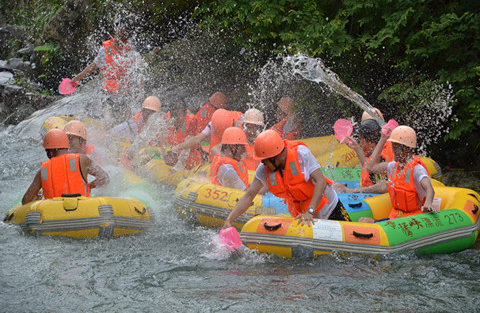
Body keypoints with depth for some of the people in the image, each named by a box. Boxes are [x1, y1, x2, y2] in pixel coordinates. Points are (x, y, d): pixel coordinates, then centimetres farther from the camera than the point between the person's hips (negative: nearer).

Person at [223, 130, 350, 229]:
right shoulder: (264, 169, -13)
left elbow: (321, 182, -29)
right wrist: (229, 220, -26)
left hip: (331, 207, -3)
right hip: (300, 213, 3)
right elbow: (249, 195, -14)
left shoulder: (301, 153, -25)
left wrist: (310, 211, -38)